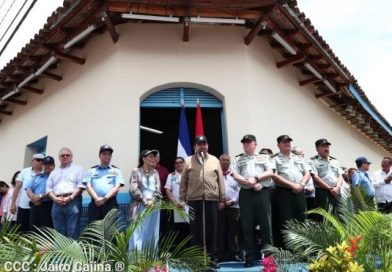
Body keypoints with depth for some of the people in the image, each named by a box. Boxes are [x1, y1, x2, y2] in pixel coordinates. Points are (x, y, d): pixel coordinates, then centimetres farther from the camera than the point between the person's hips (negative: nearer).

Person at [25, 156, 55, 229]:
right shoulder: (37, 177, 21)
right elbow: (28, 189, 11)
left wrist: (40, 196, -16)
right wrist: (33, 198, -8)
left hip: (48, 206, -6)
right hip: (34, 206, 6)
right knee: (33, 230, 8)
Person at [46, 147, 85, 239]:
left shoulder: (78, 169, 10)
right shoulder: (54, 172, 25)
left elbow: (81, 185, -3)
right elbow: (49, 188, 15)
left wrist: (70, 198, -14)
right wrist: (55, 199, -4)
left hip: (73, 202, -4)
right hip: (57, 203, 5)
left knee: (73, 232, -6)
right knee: (59, 232, 6)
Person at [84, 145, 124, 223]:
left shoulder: (116, 170, 11)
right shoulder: (92, 170, 15)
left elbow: (117, 187, 0)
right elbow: (88, 186, 4)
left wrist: (105, 198, -12)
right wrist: (96, 198, -12)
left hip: (111, 203, -1)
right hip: (95, 203, 1)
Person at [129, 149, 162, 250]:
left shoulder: (155, 172, 14)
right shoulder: (136, 171, 2)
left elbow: (158, 189, 6)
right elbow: (133, 189, -7)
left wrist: (152, 201, -10)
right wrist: (145, 201, -12)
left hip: (154, 206, 4)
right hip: (140, 206, -4)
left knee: (152, 233, 7)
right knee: (138, 233, -5)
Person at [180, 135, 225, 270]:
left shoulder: (214, 160, 11)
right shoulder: (188, 161, 8)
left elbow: (220, 180, 10)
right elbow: (183, 182, 7)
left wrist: (222, 199, 6)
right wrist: (182, 199, 2)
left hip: (212, 199, 1)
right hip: (194, 200, -1)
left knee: (212, 229, 5)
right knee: (196, 230, 4)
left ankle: (211, 258, 17)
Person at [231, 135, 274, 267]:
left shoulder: (264, 157, 16)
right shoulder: (238, 160, 16)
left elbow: (270, 172, 3)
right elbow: (235, 176, 2)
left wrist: (256, 178, -10)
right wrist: (250, 183, -10)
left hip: (263, 192, -1)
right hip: (246, 194, 1)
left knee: (265, 224, 0)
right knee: (247, 226, 2)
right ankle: (249, 257, 11)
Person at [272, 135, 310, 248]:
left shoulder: (298, 158, 20)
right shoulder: (275, 159, 3)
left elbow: (307, 173, 15)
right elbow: (274, 176, -9)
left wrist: (301, 184, -4)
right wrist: (291, 185, -13)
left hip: (299, 192, 5)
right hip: (284, 192, -5)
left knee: (301, 219, 7)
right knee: (286, 221, -3)